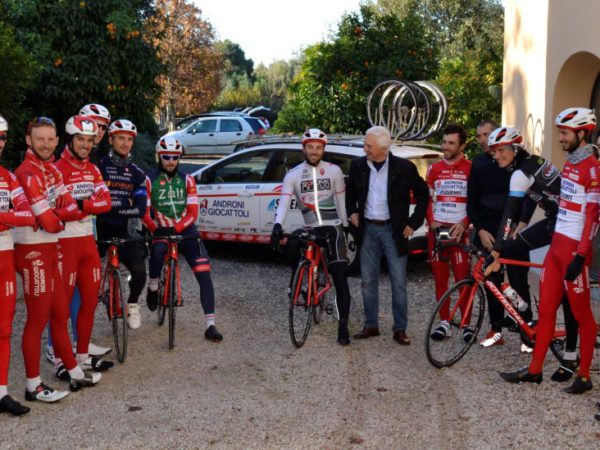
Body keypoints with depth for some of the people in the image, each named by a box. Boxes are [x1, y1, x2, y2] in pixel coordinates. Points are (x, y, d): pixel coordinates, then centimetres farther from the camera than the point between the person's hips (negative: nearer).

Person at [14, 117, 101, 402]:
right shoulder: (27, 173, -17)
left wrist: (56, 213, -15)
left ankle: (69, 369, 31)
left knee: (61, 313, 17)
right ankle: (33, 386, 8)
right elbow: (50, 223, -20)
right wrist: (61, 216, 0)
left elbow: (71, 208, 4)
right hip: (33, 252, -9)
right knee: (38, 319, -2)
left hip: (48, 250, 9)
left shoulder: (50, 169, 13)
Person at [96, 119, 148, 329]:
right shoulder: (99, 166, -2)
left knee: (139, 272, -14)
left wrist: (113, 206, -14)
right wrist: (125, 203, -15)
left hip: (123, 230, 2)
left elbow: (140, 210, -4)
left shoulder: (136, 174, 7)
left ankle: (132, 305, 14)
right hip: (99, 228, -2)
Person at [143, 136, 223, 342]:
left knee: (204, 275, -13)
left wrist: (176, 228, -18)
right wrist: (155, 229, -18)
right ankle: (153, 287, -6)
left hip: (186, 232, 2)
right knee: (158, 250, -37)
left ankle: (210, 325, -10)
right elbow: (145, 212, -2)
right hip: (161, 232, -1)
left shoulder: (187, 180, 2)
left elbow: (192, 212, -4)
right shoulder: (150, 180, 0)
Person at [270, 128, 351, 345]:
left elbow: (341, 201, 8)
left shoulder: (334, 171, 1)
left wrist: (347, 226, 8)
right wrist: (278, 225, -27)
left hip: (332, 227, -1)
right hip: (310, 228, 1)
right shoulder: (293, 175, 0)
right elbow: (284, 202, -11)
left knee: (340, 277, -7)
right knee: (291, 245, -32)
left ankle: (343, 326, 1)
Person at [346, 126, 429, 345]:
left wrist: (414, 222, -1)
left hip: (393, 230, -3)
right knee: (368, 281, 8)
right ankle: (371, 325, 20)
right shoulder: (358, 165, 0)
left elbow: (423, 194, 2)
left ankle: (400, 329, 12)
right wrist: (352, 211, 7)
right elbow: (349, 190, 19)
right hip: (368, 229, 3)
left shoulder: (404, 168, -9)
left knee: (398, 282, 2)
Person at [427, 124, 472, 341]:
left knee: (463, 278, -5)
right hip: (437, 230, 4)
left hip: (459, 230, -3)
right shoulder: (434, 169, 10)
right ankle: (444, 322, 13)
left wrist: (464, 223, -11)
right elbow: (428, 199, 13)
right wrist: (431, 221, -1)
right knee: (440, 278, 6)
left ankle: (466, 323, 5)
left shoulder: (471, 169, -1)